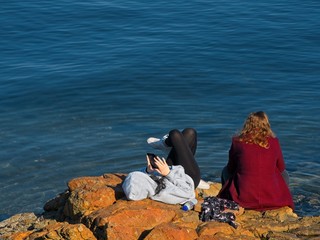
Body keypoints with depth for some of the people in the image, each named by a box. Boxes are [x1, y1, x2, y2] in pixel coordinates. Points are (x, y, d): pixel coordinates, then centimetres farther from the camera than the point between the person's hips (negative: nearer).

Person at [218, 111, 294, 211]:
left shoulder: (238, 142, -4)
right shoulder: (273, 142, -3)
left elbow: (231, 168, 10)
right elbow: (281, 168, 11)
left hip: (243, 198, -1)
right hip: (271, 198, 1)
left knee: (226, 171, 29)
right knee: (284, 174, 33)